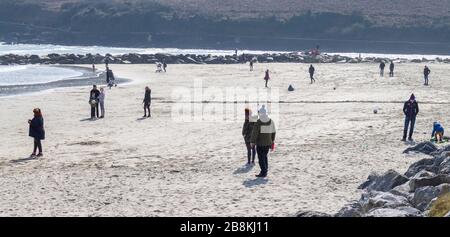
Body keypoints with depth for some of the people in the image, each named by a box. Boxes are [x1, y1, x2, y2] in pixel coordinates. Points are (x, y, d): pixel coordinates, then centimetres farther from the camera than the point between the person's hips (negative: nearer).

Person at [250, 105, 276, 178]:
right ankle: (265, 171, 22)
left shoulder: (258, 122, -15)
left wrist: (252, 142, -4)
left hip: (260, 143, -6)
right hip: (268, 143, 6)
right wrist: (272, 141, 23)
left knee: (261, 158, -1)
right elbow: (273, 132, 13)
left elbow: (254, 133, -13)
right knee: (265, 156, 19)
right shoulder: (271, 121, 3)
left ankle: (263, 172, -4)